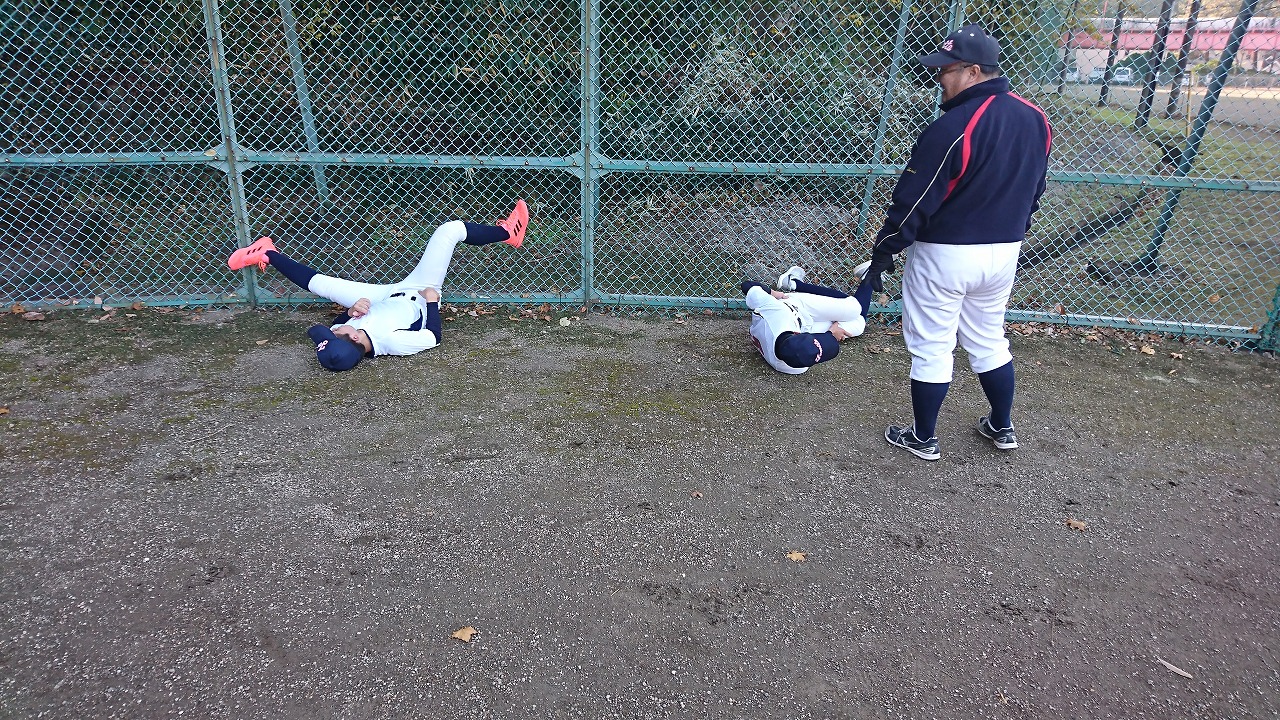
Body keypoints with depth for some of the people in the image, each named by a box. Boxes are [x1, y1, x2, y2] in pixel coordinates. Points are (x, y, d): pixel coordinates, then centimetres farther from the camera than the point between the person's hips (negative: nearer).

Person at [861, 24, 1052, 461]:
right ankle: (1002, 427, 35)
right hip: (1004, 253, 8)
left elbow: (914, 201, -19)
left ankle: (923, 439, 19)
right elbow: (1034, 191, 12)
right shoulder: (1035, 119, 2)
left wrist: (882, 254, -9)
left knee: (931, 348, 6)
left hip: (944, 255, -7)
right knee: (988, 341, 22)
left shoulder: (951, 128, -23)